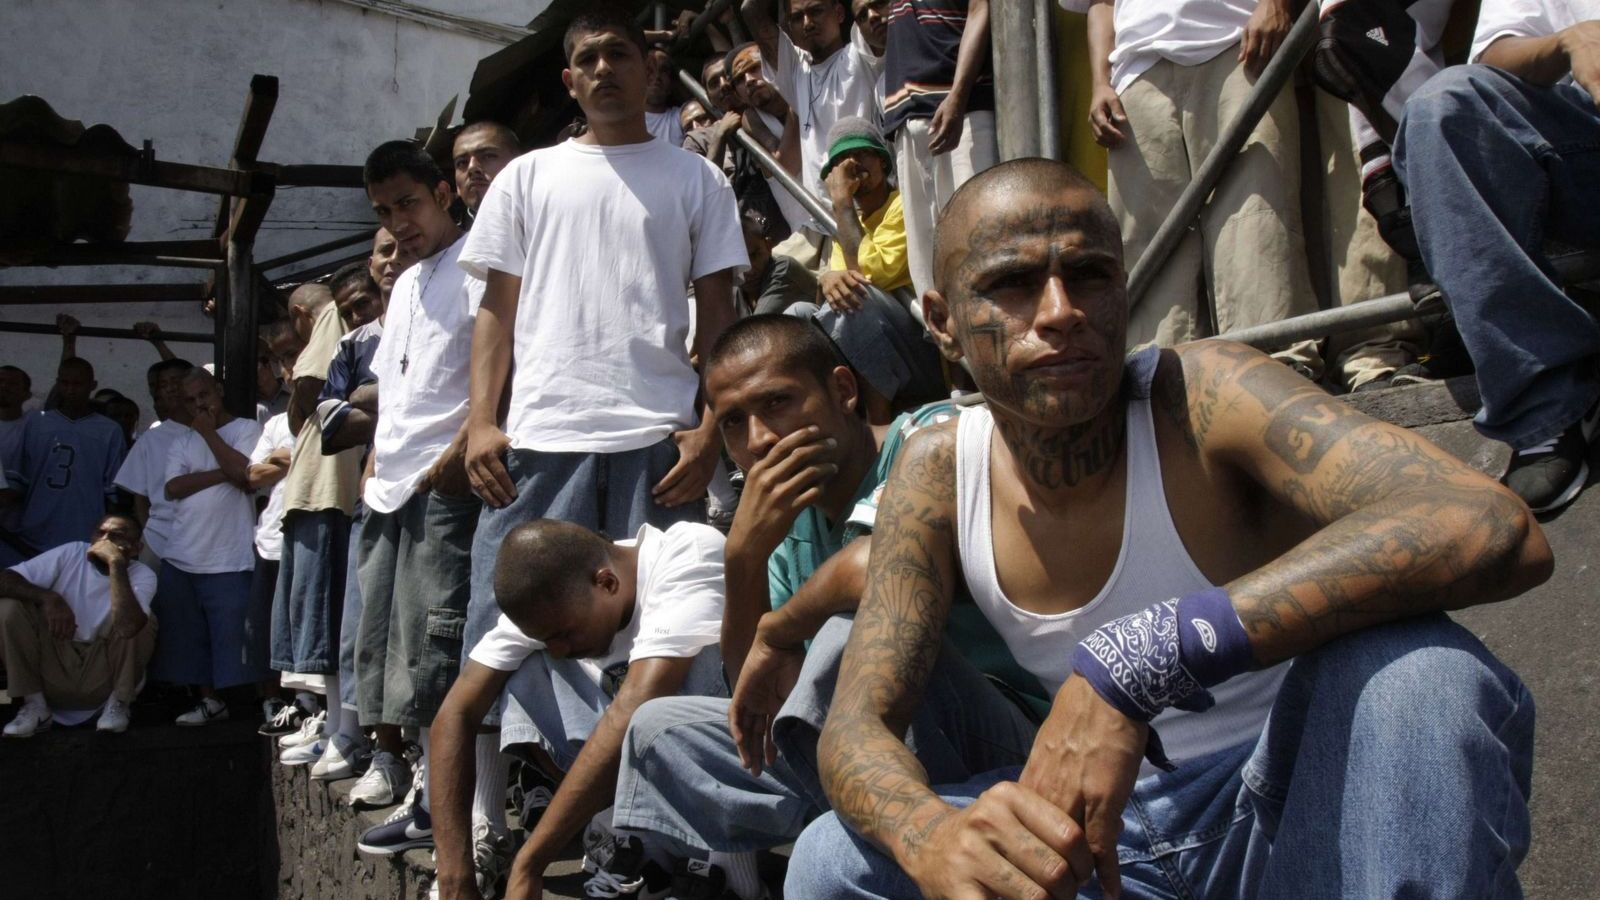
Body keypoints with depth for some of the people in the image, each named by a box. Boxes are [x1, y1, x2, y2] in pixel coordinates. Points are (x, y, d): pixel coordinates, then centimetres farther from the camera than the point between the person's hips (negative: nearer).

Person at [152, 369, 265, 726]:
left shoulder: (247, 430, 2)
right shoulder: (183, 442, 17)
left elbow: (246, 475, -15)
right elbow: (173, 488, 1)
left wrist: (209, 433, -6)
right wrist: (222, 474, -9)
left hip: (230, 561, -6)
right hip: (182, 559, 6)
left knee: (234, 639, -8)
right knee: (192, 639, 9)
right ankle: (210, 700, 20)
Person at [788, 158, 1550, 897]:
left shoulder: (1203, 397, -19)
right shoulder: (936, 474, -6)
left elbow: (1495, 531, -35)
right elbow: (854, 726, -7)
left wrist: (1146, 655, -42)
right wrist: (935, 837, -34)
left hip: (1295, 819, -4)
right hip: (1110, 836, 4)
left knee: (1408, 667, -33)